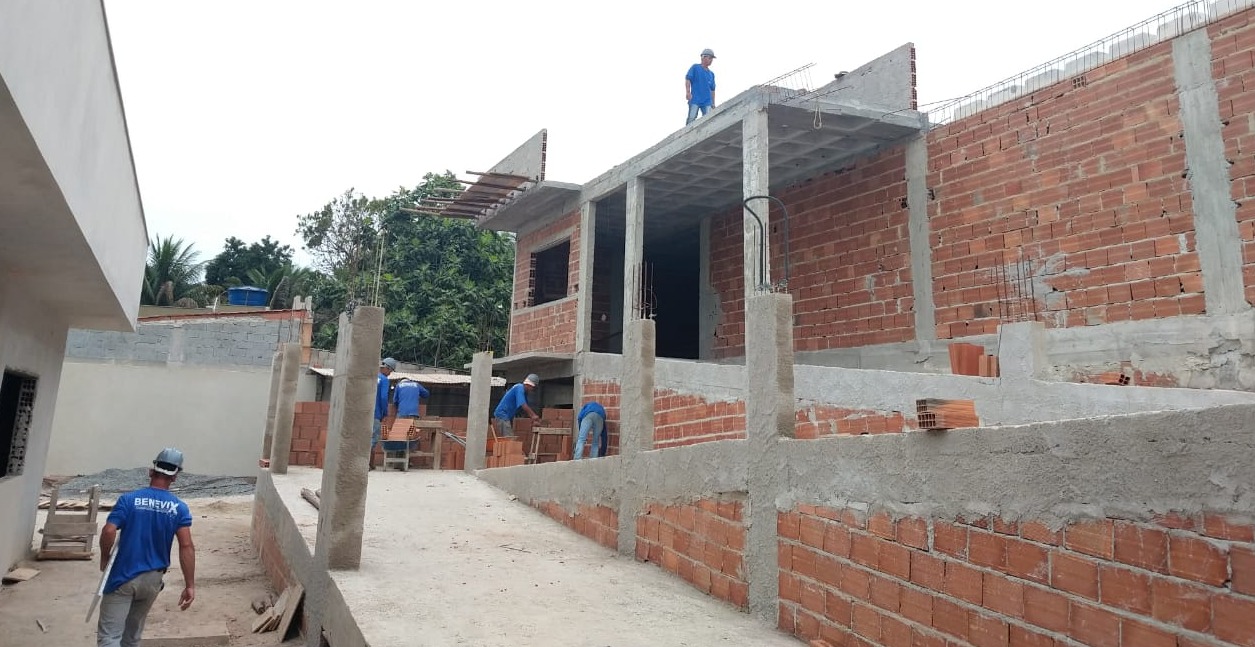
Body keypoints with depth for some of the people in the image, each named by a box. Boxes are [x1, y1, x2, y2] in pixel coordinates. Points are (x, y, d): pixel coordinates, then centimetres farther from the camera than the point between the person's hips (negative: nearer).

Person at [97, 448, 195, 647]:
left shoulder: (128, 499, -9)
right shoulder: (180, 508, -5)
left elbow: (108, 532, -19)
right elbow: (186, 546, -13)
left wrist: (104, 559, 2)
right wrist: (190, 585, -10)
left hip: (122, 577, -3)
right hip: (152, 579, 3)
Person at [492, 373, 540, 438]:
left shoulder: (524, 391, 15)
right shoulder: (520, 388, -15)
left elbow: (526, 407, 15)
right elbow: (523, 405, -24)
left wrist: (532, 417, 2)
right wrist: (534, 415, -19)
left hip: (508, 416, 10)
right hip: (502, 415, -10)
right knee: (509, 439, -15)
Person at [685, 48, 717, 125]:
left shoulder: (711, 74, 20)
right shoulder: (695, 67, 6)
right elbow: (687, 79, -2)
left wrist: (713, 103, 18)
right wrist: (688, 92, -14)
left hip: (707, 102, 5)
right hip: (695, 99, -5)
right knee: (691, 118, -11)